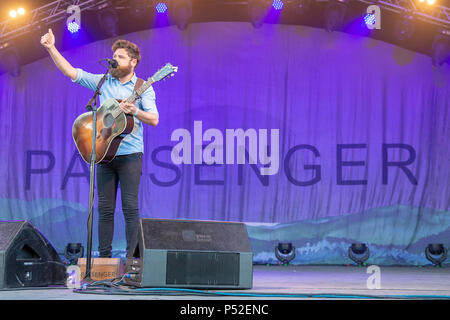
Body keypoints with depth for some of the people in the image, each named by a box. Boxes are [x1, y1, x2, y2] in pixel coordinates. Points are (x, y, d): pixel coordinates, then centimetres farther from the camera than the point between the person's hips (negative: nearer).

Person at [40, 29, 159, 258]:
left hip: (130, 154, -3)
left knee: (130, 207, -4)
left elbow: (154, 119, -6)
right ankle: (104, 256, 11)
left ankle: (131, 258, 2)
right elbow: (71, 72, 7)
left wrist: (134, 111, -22)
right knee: (104, 208, 4)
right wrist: (51, 49, -1)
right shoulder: (103, 82, 11)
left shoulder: (142, 87, 2)